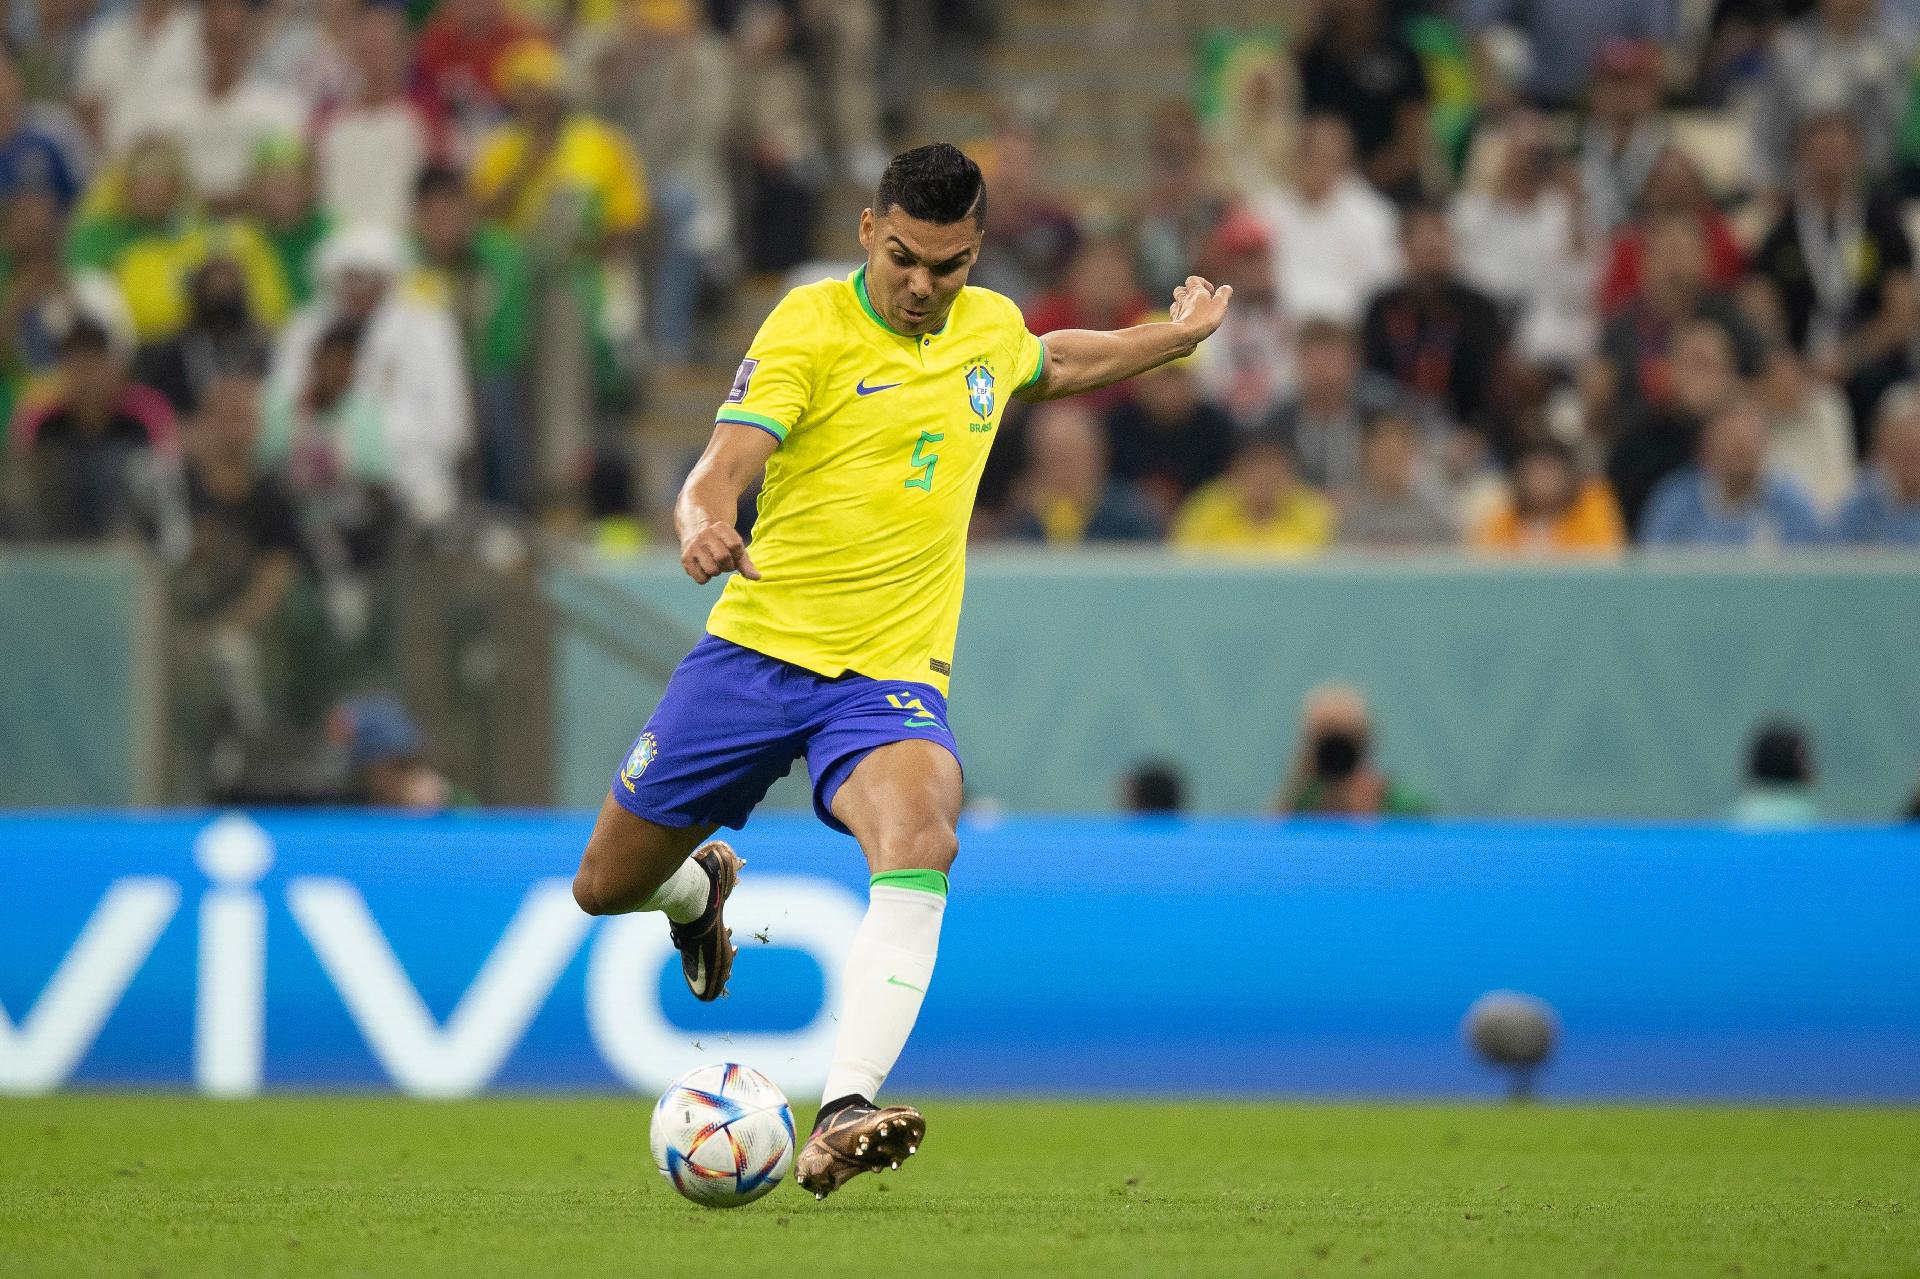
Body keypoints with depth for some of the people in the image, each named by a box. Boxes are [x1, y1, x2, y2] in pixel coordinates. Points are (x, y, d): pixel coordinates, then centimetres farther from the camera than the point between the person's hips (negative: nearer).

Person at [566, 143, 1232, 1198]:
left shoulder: (991, 325, 9)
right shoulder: (809, 325, -9)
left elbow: (1054, 365, 36)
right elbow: (724, 466, -21)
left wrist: (1180, 335, 35)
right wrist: (704, 529, -42)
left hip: (891, 672, 2)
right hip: (757, 645, -2)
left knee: (921, 843, -32)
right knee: (606, 886, 7)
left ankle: (842, 1121, -42)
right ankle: (703, 889, 47)